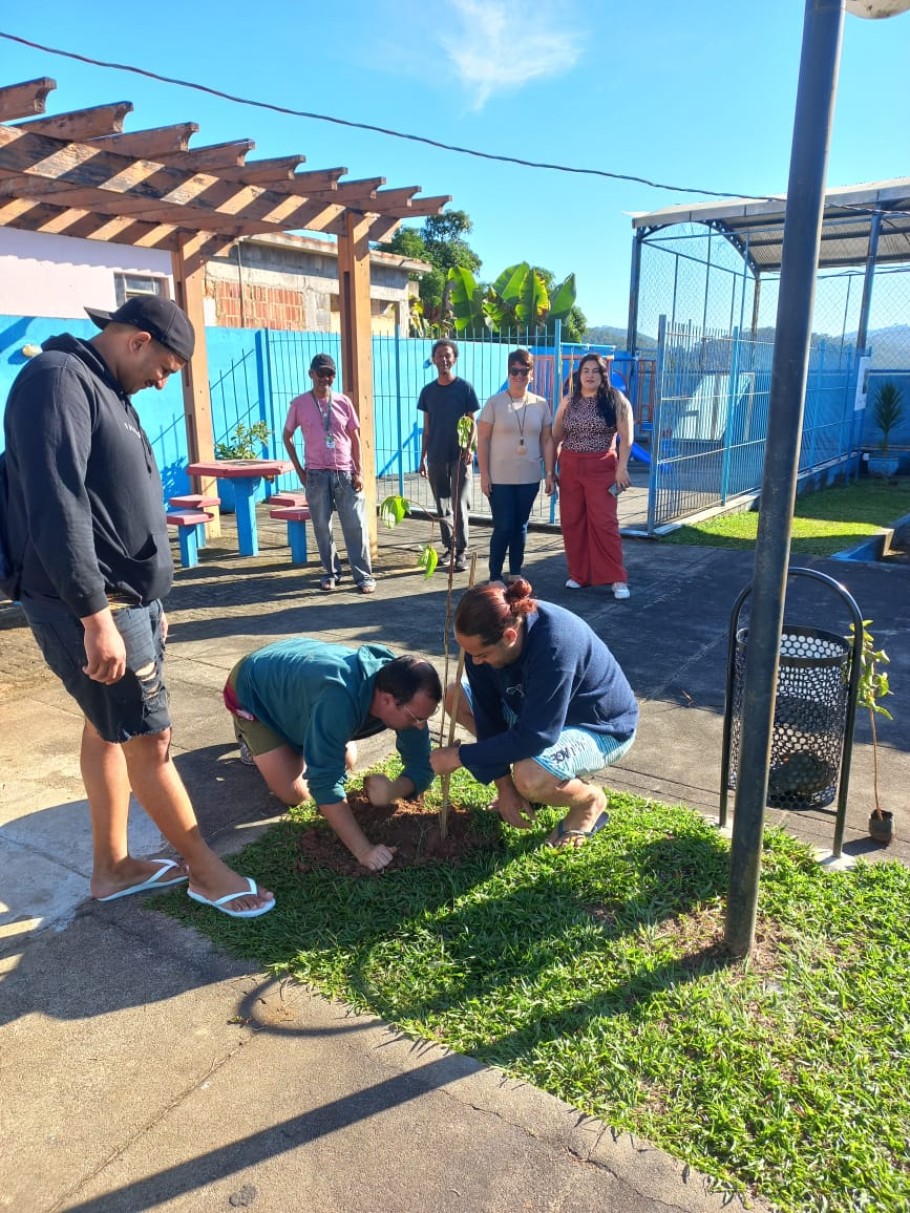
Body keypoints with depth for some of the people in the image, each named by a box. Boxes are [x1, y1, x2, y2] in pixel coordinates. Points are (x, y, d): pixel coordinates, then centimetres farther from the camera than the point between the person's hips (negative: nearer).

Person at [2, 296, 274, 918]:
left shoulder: (104, 390, 16)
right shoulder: (58, 379, -16)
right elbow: (56, 509, -25)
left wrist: (148, 601, 21)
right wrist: (96, 617, -27)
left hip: (125, 598, 10)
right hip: (92, 607, -10)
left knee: (108, 729, 15)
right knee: (149, 740, 0)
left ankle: (112, 866, 28)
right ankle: (206, 868, 14)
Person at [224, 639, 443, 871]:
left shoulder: (403, 691, -23)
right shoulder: (339, 699, -46)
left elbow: (421, 766, -16)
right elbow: (324, 782, -42)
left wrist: (393, 790, -37)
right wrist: (363, 850, -42)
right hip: (252, 688, -6)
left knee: (347, 762, 10)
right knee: (296, 794, -8)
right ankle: (248, 733, 14)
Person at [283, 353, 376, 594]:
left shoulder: (343, 402, 4)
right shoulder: (299, 404, 1)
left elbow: (355, 438, 7)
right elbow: (287, 436, 10)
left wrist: (358, 471, -1)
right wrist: (300, 470, 4)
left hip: (345, 473, 0)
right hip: (316, 474, 0)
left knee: (355, 525, -2)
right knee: (322, 526, 5)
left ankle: (364, 575, 3)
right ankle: (331, 572, 19)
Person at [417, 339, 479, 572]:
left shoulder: (465, 388, -1)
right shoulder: (428, 391, 8)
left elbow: (472, 423, 0)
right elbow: (426, 428, 12)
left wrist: (469, 447, -17)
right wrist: (422, 458, 9)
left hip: (459, 457, -4)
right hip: (436, 458, 4)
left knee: (460, 506, -6)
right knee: (442, 507, 9)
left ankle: (461, 552, -1)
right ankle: (449, 547, 19)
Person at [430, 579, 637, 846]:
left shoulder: (555, 644, -40)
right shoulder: (486, 638, -19)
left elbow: (534, 737, -36)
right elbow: (488, 712, -11)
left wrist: (460, 756, -28)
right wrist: (503, 785, -10)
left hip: (602, 726, -7)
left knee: (529, 776, -35)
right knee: (455, 698, -2)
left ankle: (590, 800, -1)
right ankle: (515, 781, 10)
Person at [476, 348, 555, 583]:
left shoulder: (541, 404, 5)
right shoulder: (495, 402, -4)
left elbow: (547, 441, 8)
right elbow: (482, 440, -4)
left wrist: (549, 473, 3)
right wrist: (484, 474, -9)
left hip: (529, 478, 3)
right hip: (500, 478, -3)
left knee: (520, 527, 11)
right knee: (503, 527, -3)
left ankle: (516, 574, 23)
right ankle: (495, 576, 11)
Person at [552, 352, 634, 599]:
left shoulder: (615, 399, -2)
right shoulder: (568, 401, 8)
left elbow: (626, 436, -5)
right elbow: (556, 436, 12)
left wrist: (622, 467, -13)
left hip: (601, 468, -4)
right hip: (570, 468, 4)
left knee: (604, 522, -8)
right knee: (571, 522, 6)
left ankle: (617, 579, -2)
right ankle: (578, 574, 18)